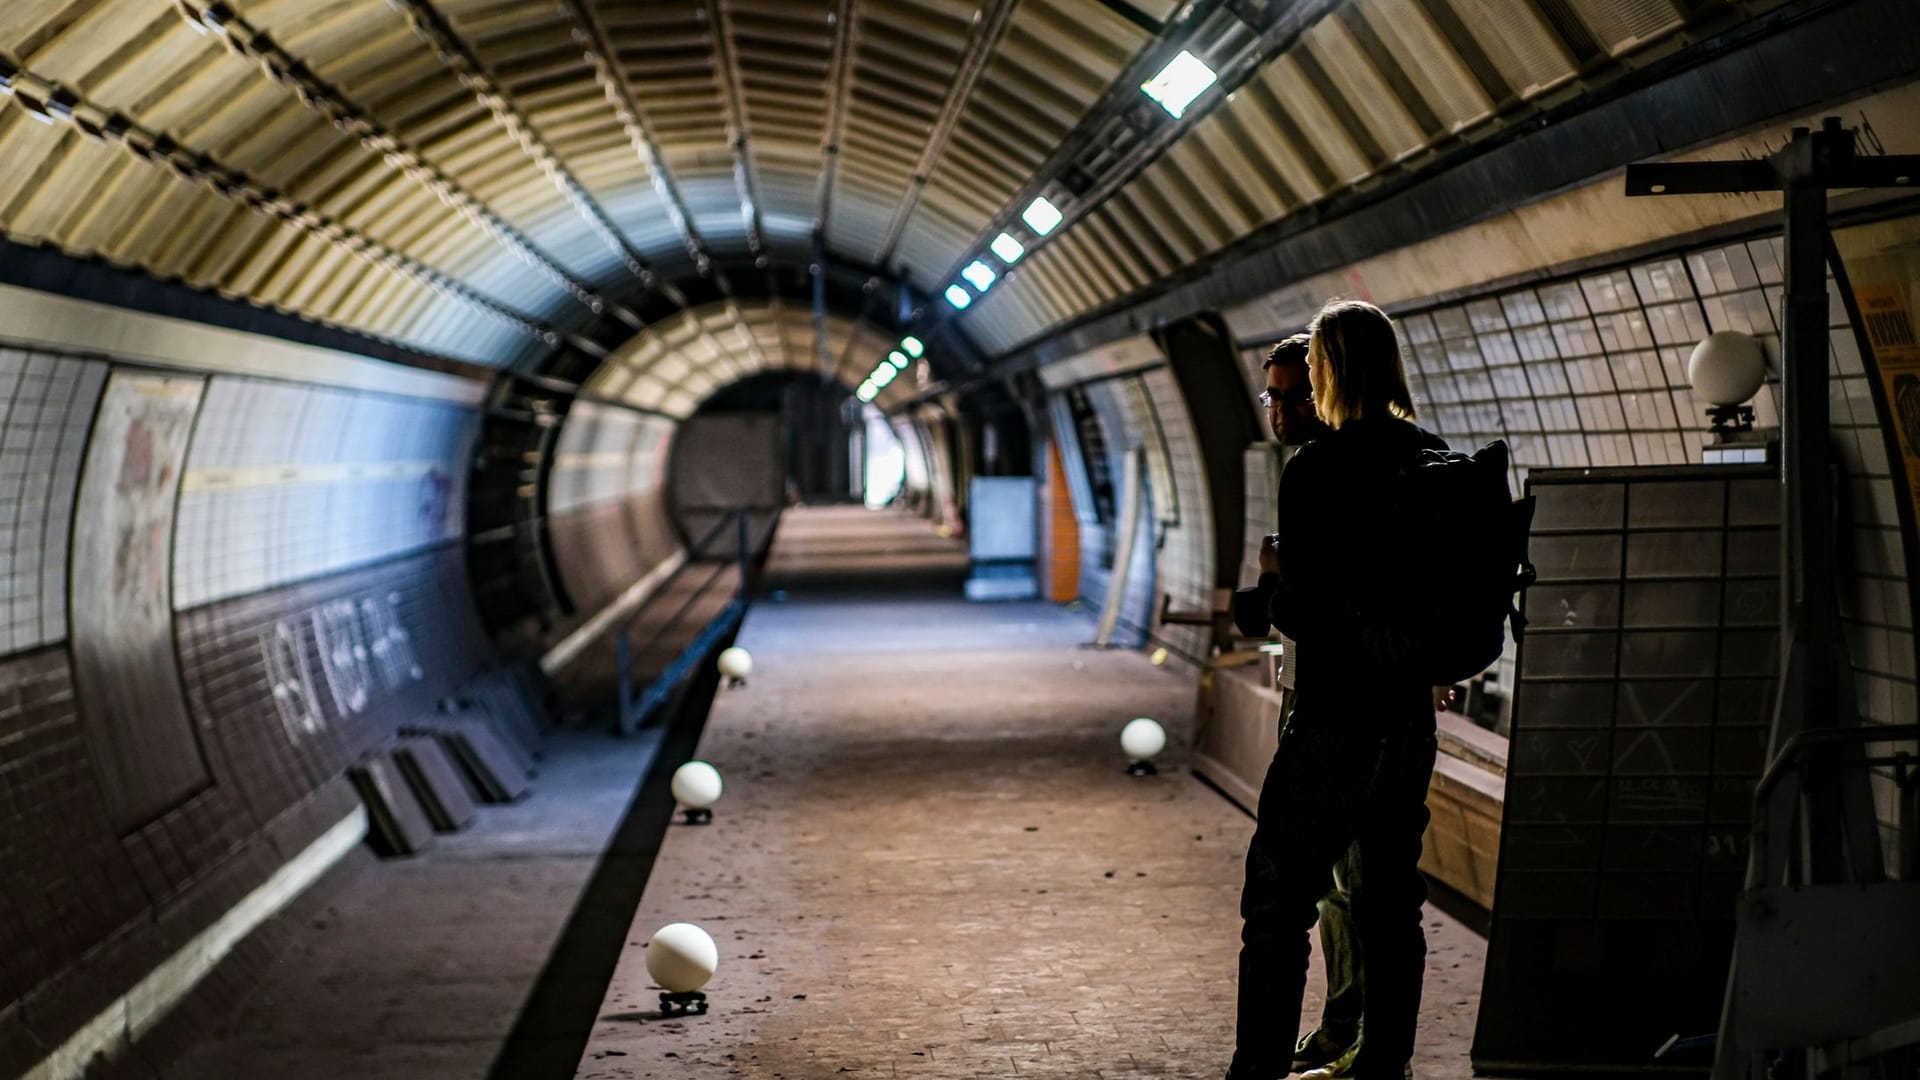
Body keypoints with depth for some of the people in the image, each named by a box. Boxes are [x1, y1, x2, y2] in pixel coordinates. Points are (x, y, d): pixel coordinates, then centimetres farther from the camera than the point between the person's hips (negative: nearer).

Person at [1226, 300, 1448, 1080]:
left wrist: (1272, 574, 5)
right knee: (1391, 900, 14)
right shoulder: (1439, 460, 5)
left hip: (1335, 718, -7)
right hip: (1411, 715, 7)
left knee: (1277, 900, 2)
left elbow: (1298, 615, -15)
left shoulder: (1314, 472, -14)